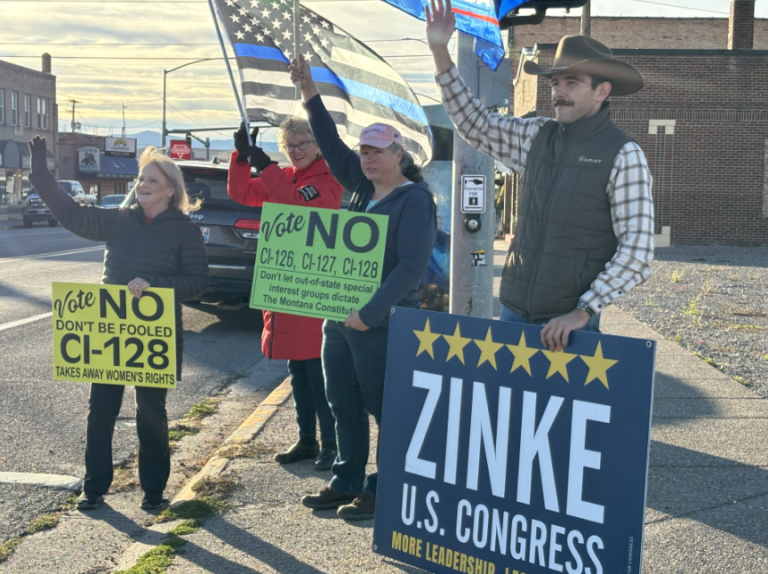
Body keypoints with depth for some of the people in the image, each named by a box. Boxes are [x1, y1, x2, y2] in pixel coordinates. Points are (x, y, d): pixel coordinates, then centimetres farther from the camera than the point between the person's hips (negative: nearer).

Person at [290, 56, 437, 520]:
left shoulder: (414, 200, -11)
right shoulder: (363, 188, 13)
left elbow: (412, 265, -19)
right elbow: (332, 146, 20)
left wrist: (371, 313, -22)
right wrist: (311, 93, 12)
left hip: (381, 325, -8)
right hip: (340, 319, 8)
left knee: (384, 410, 1)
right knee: (344, 407, 15)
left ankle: (379, 492, 11)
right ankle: (346, 483, 27)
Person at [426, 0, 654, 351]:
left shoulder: (623, 155, -10)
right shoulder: (537, 137, 7)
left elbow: (637, 252, -14)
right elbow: (473, 123, 14)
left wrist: (582, 312, -18)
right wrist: (439, 51, 6)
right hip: (513, 313, 5)